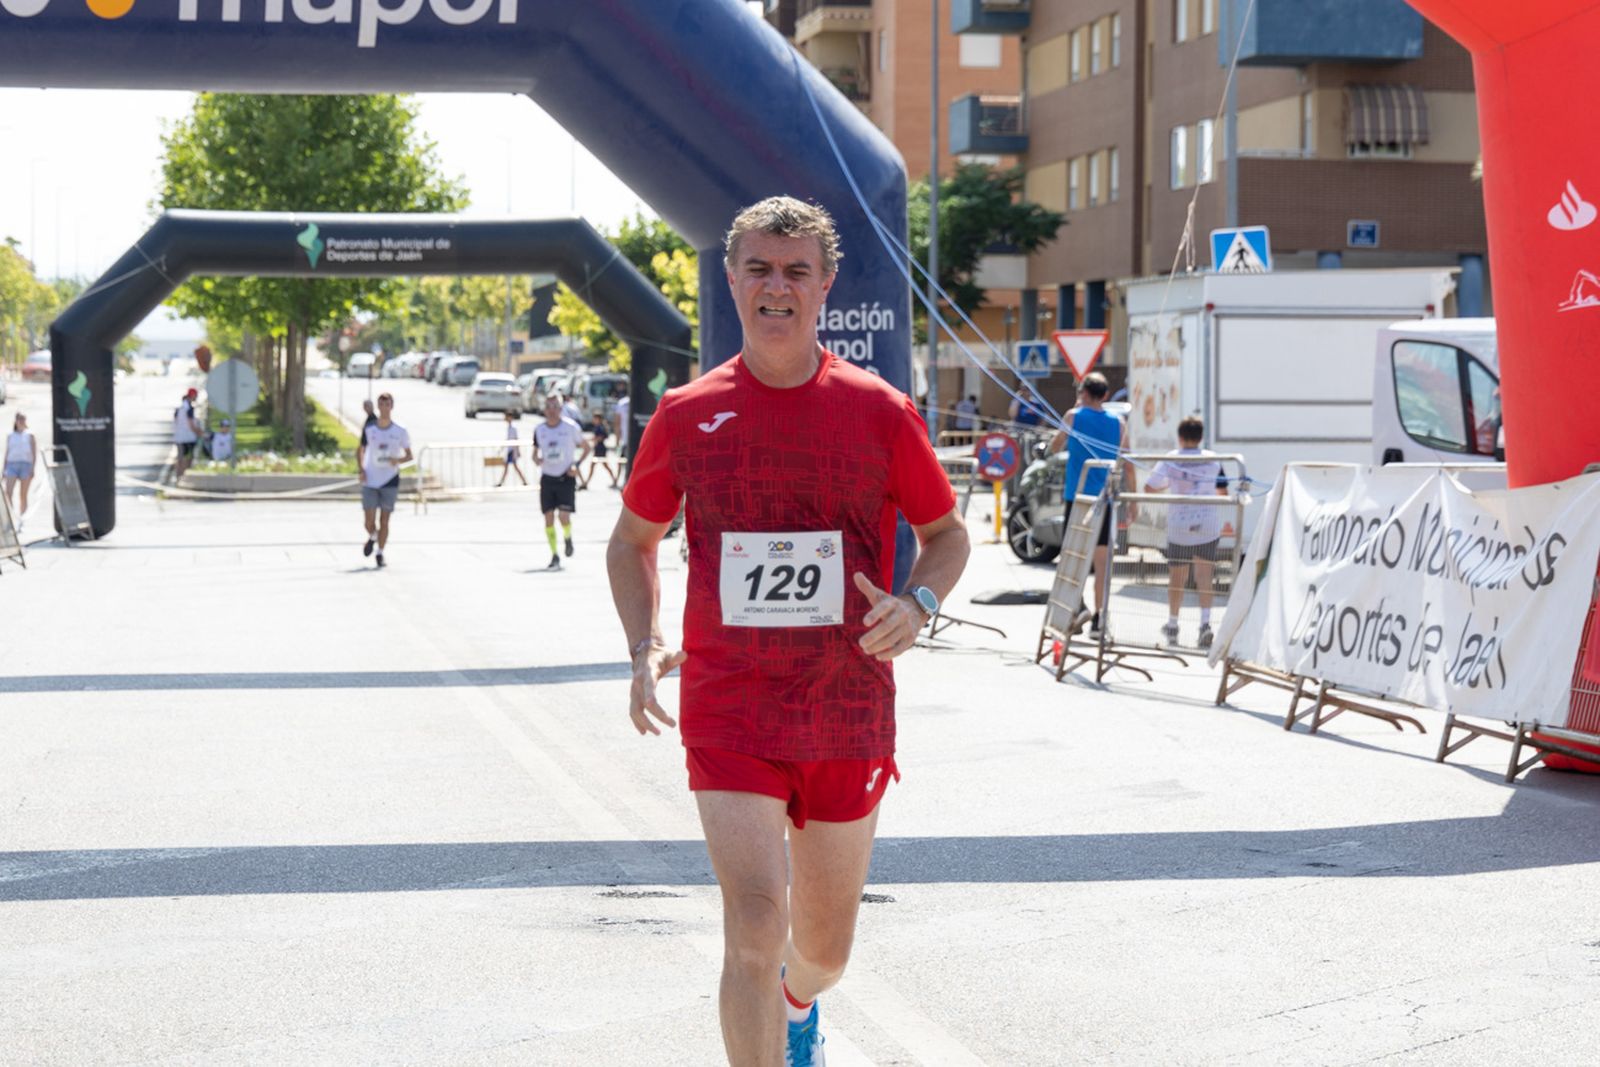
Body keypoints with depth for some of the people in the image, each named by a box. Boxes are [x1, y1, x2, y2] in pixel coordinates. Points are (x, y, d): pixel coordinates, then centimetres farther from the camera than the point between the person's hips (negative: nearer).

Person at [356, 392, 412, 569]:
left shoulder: (400, 431, -2)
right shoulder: (369, 430, 0)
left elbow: (409, 456, 5)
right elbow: (360, 450, 13)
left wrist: (398, 460, -17)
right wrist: (361, 470, -2)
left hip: (390, 481, -1)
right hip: (370, 481, 1)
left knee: (384, 520, 0)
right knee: (369, 521, -2)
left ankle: (380, 553, 13)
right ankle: (372, 537, 31)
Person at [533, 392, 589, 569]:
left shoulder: (571, 427, -5)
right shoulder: (539, 430, 4)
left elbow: (586, 447, 5)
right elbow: (535, 453, 15)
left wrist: (577, 465, -9)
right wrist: (537, 459, -9)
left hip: (566, 477, -3)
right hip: (547, 478, 3)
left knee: (564, 516, -14)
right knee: (548, 518, 0)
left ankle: (568, 538, 19)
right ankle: (555, 556, 10)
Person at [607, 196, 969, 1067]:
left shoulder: (881, 413, -2)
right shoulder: (686, 415, 0)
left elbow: (947, 533, 10)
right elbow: (631, 541, 14)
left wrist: (917, 604, -11)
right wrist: (643, 651, -2)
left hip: (849, 715, 1)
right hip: (728, 711, -1)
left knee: (824, 946, 15)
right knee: (754, 927, -16)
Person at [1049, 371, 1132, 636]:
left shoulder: (1074, 416, -2)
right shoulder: (1118, 423, 4)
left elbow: (1054, 447, 13)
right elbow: (1127, 465, 5)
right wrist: (1131, 500, 13)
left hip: (1077, 496, -2)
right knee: (1102, 558, 5)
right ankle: (1098, 617, 5)